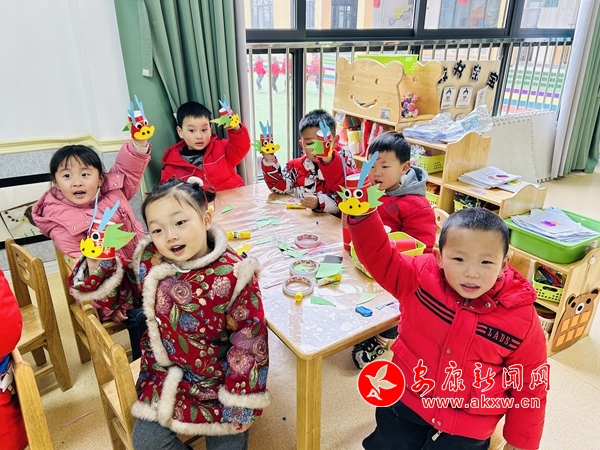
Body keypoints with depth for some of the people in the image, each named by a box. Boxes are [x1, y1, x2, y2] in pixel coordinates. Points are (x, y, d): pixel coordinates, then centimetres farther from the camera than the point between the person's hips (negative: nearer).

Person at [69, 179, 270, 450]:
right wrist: (98, 265, -15)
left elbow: (250, 340, -16)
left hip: (219, 375, -3)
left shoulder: (234, 274, -22)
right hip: (165, 371, 3)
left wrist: (242, 402, -11)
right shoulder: (149, 263, -10)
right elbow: (115, 296, 6)